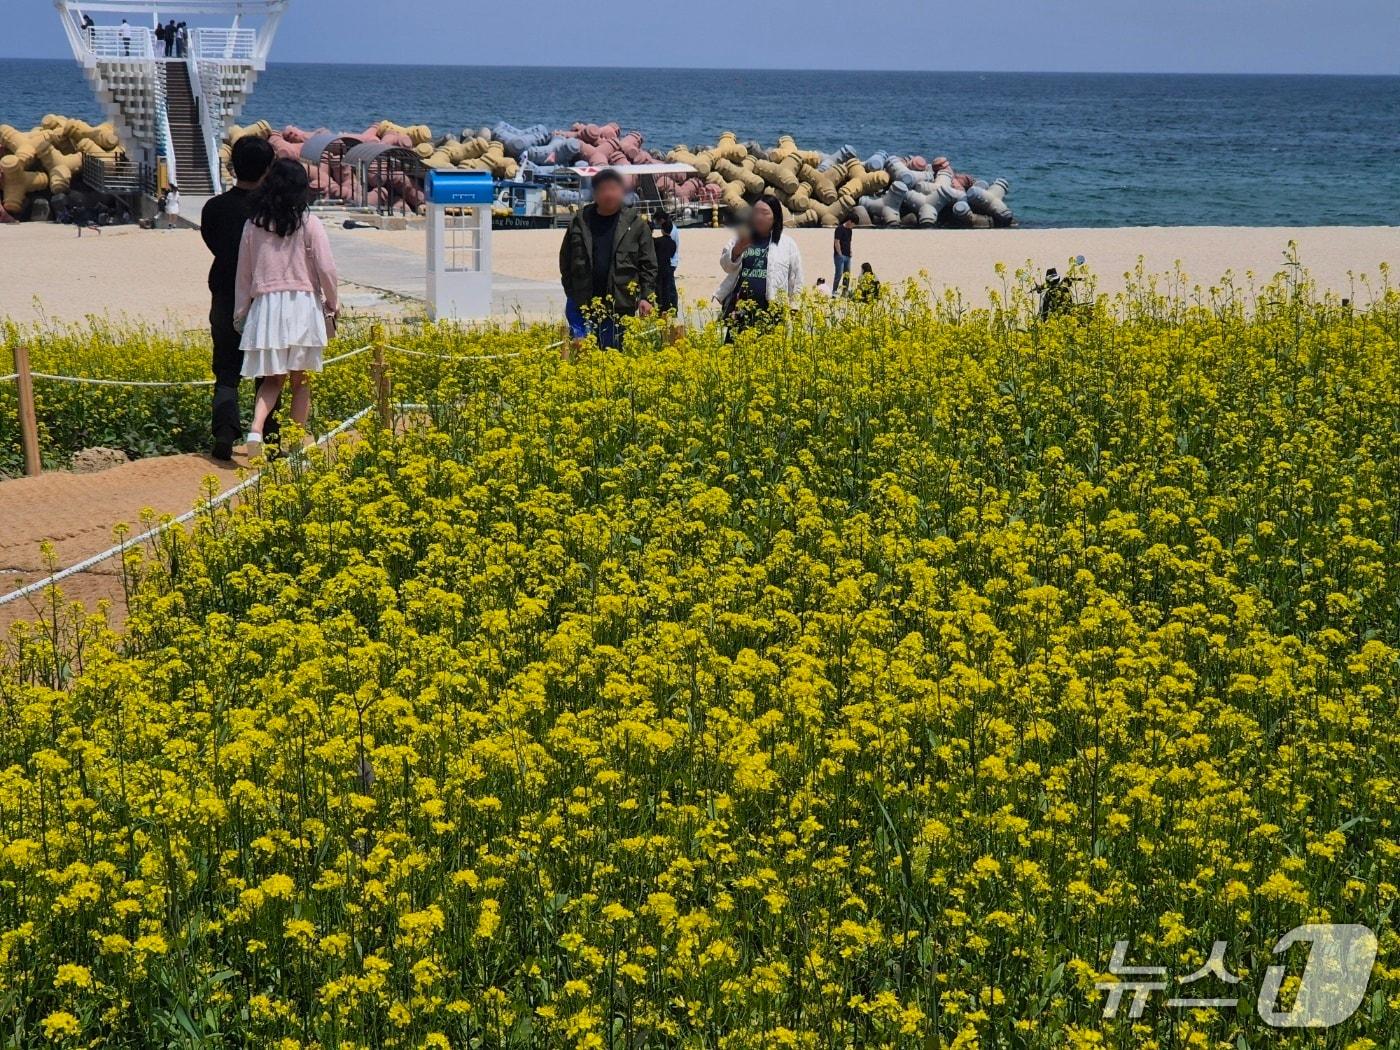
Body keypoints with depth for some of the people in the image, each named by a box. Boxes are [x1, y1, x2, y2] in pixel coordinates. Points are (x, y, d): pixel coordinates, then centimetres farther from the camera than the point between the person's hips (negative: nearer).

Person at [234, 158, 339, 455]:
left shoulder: (253, 223, 4)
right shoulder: (309, 223, -5)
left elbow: (244, 272, 9)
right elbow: (326, 269, -7)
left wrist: (241, 310, 18)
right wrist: (332, 303, 8)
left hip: (265, 305, 2)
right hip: (302, 305, -2)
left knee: (272, 378, 11)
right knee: (300, 379, 9)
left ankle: (256, 430, -12)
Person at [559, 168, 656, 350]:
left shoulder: (635, 223, 2)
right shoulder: (580, 221, 5)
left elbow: (648, 265, 1)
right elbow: (565, 260, 11)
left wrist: (646, 297, -7)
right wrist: (571, 292, 3)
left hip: (621, 307, -1)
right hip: (583, 305, 1)